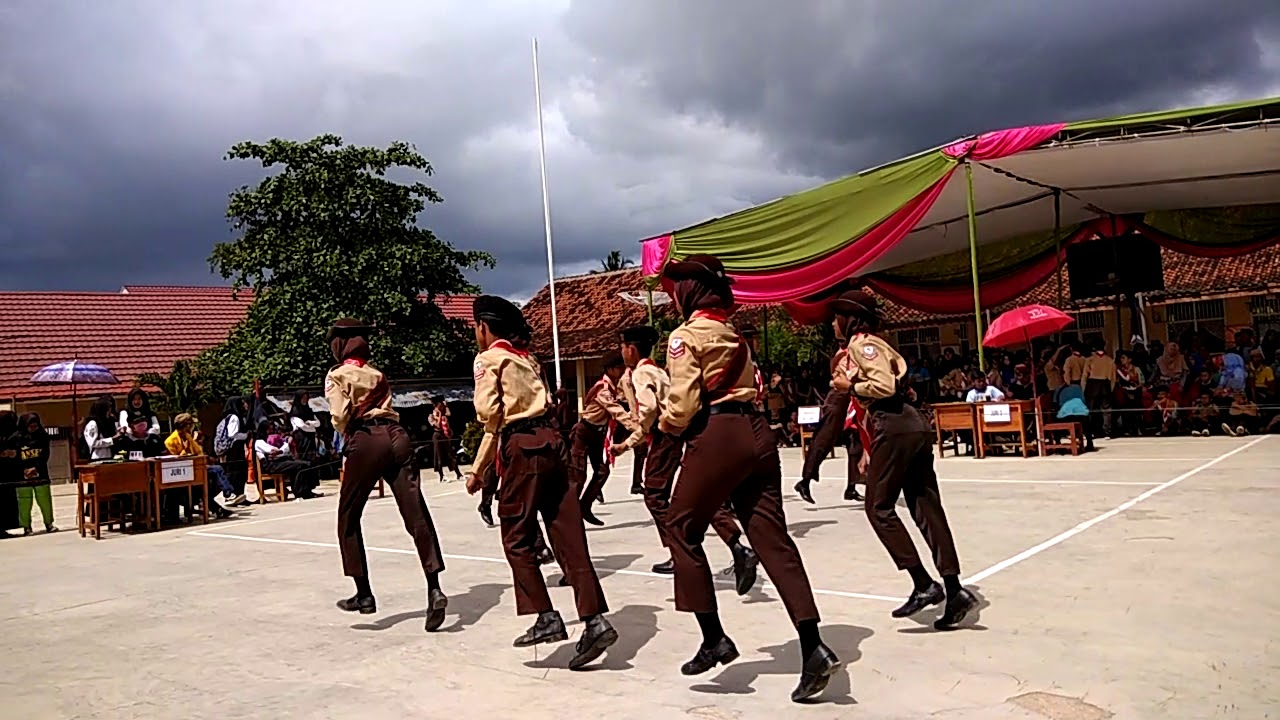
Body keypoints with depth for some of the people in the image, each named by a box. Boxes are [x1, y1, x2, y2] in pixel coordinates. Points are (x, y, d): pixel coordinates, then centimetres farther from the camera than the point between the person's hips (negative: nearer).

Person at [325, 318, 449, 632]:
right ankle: (434, 590, -16)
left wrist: (347, 437, 12)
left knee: (349, 517, 14)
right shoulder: (378, 374, 25)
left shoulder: (336, 376, 7)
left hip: (366, 441, -4)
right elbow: (388, 408, 16)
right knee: (416, 513, -5)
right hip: (397, 436, 4)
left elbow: (340, 416, -6)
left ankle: (364, 594, 15)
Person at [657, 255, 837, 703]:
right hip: (756, 432, 8)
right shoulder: (732, 333, 20)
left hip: (717, 436, -7)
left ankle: (714, 638, 10)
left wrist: (666, 426, 8)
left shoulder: (686, 335, -4)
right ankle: (813, 648, -4)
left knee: (682, 529, 10)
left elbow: (683, 402, -13)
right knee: (772, 538, 4)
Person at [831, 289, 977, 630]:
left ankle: (924, 584, -4)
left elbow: (884, 385, -22)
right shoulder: (873, 343, 24)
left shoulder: (861, 343, -5)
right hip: (914, 427, 9)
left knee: (879, 507, -1)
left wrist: (850, 387, -4)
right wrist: (870, 448, 26)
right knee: (926, 509, 6)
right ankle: (954, 591, 3)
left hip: (895, 429, -9)